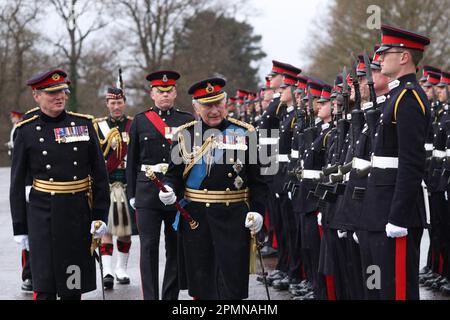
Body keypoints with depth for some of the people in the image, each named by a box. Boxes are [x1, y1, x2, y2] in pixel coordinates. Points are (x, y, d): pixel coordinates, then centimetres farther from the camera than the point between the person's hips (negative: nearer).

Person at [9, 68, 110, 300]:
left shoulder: (84, 124, 4)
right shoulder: (27, 131, 0)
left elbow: (99, 173, 6)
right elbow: (17, 183, 3)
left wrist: (100, 215, 0)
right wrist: (19, 227, 0)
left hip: (78, 212, 2)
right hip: (43, 213, -2)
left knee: (74, 287, 7)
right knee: (44, 288, -6)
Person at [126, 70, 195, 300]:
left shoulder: (188, 121, 5)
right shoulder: (140, 121, 6)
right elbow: (132, 160, 9)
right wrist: (132, 193, 5)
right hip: (147, 192, 0)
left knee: (176, 248, 6)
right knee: (149, 248, -1)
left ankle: (171, 296, 15)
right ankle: (150, 297, 1)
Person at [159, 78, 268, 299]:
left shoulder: (244, 133, 1)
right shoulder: (185, 134, 5)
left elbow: (257, 179, 2)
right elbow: (174, 173, 10)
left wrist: (257, 211, -7)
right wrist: (169, 190, -11)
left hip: (233, 218, -2)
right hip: (195, 218, 2)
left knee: (232, 279, -1)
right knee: (200, 278, 8)